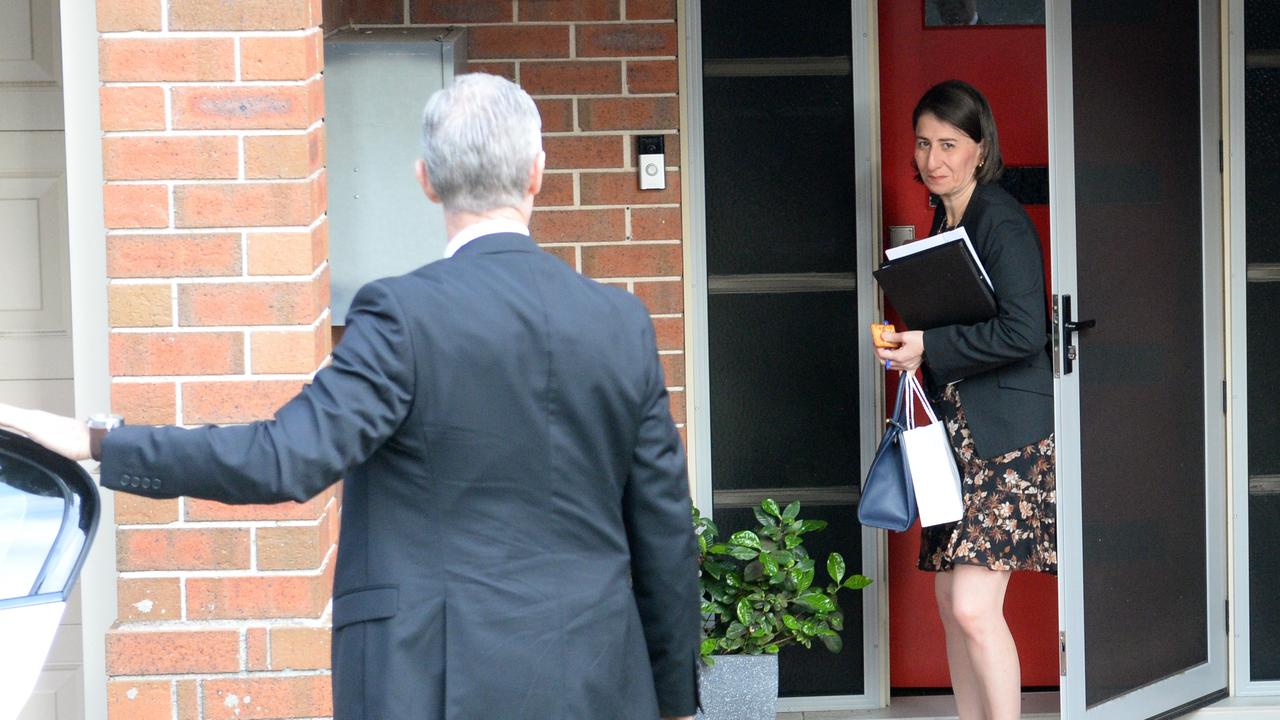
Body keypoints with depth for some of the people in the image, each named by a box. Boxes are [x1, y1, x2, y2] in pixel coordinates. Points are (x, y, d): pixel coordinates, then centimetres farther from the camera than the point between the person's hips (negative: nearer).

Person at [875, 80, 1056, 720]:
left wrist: (929, 348, -15)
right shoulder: (944, 220, 16)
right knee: (951, 603, 8)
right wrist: (911, 343, 7)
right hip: (957, 432, 9)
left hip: (1005, 437, -9)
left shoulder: (1002, 221, -12)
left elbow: (1023, 331, -20)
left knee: (974, 607, -15)